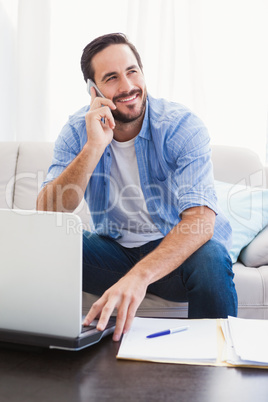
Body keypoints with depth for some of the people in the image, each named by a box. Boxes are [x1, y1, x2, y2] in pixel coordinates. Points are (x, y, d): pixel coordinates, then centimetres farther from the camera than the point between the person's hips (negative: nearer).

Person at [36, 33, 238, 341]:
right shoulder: (77, 131, -7)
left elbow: (201, 218, -32)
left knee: (210, 258, -34)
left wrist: (139, 275, -48)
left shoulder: (182, 126, -17)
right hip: (113, 247, 3)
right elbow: (47, 215, -18)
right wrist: (94, 147, -30)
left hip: (172, 252, -2)